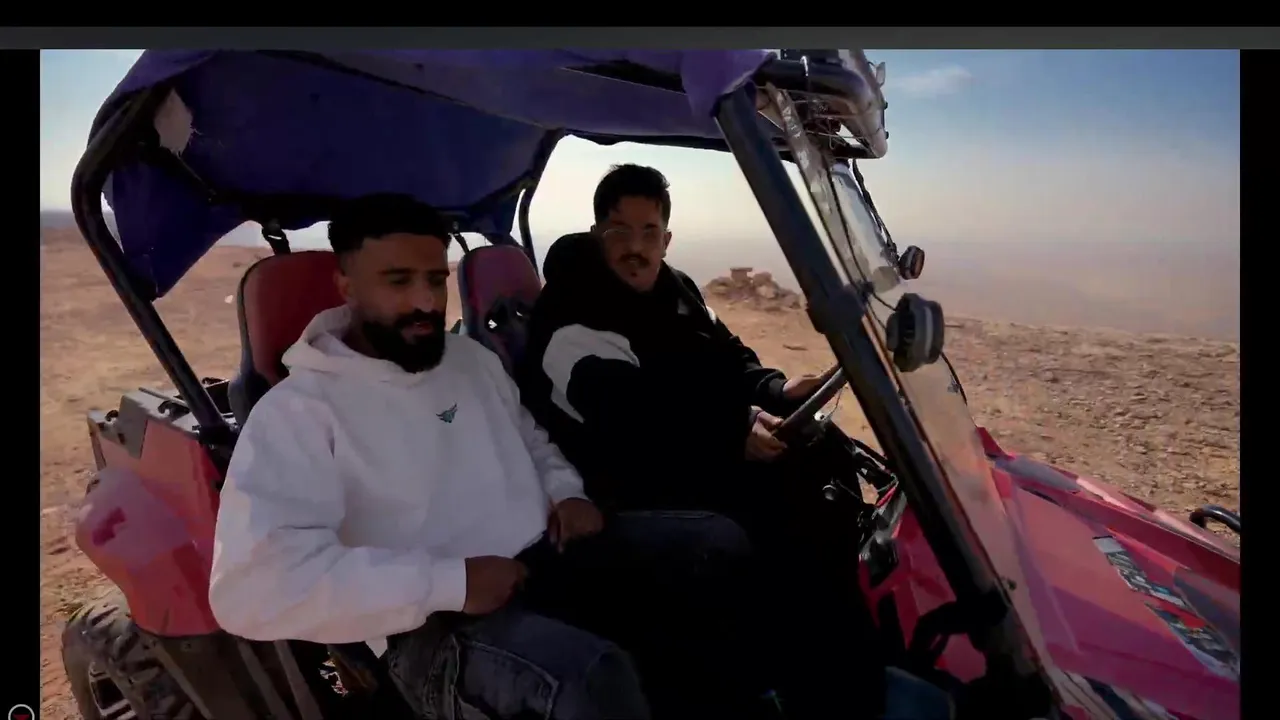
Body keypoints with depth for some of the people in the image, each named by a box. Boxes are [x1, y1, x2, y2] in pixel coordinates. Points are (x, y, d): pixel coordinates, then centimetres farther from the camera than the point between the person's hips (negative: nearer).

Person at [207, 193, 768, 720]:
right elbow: (252, 586, -22)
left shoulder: (472, 357, 14)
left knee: (718, 541, -2)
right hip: (435, 624, -7)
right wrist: (448, 583, -24)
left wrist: (566, 491, 5)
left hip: (551, 553, 8)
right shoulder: (298, 409, -10)